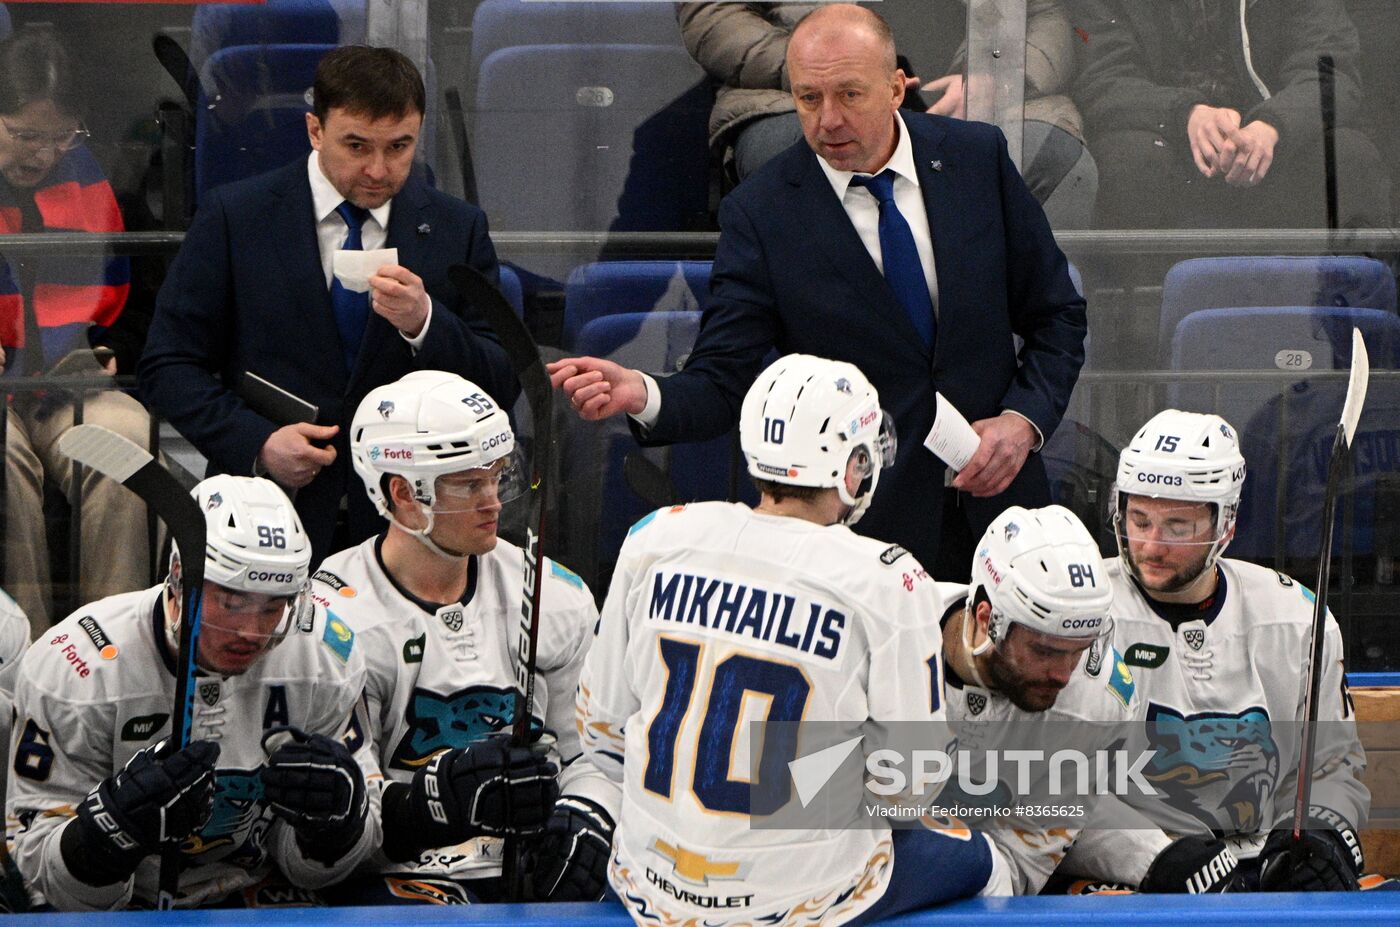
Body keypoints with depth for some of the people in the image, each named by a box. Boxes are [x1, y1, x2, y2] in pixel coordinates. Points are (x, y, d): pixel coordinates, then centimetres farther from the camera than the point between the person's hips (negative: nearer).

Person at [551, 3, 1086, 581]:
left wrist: (1024, 418, -10)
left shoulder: (978, 157, -2)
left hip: (996, 500, 3)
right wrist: (642, 396, -32)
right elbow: (722, 385, -11)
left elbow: (1057, 316, 6)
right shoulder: (760, 213, -9)